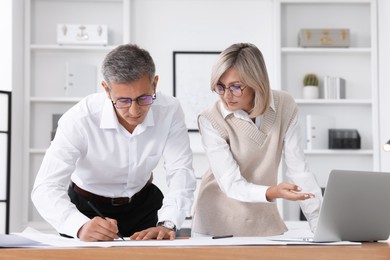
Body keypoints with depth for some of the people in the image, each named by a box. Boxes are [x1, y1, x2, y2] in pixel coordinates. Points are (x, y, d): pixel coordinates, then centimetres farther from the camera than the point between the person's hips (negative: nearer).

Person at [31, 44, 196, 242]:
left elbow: (180, 172, -18)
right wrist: (81, 226, -50)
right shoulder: (79, 120, -26)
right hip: (87, 208, -2)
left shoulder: (170, 111, -17)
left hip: (142, 203, 3)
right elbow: (45, 188, -31)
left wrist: (167, 224, -37)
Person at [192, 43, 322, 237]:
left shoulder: (284, 106, -8)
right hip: (220, 220, -2)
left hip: (263, 217, 2)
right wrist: (272, 192, -39)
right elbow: (231, 184, -22)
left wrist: (322, 224, -17)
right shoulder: (210, 121, -17)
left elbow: (299, 170, -8)